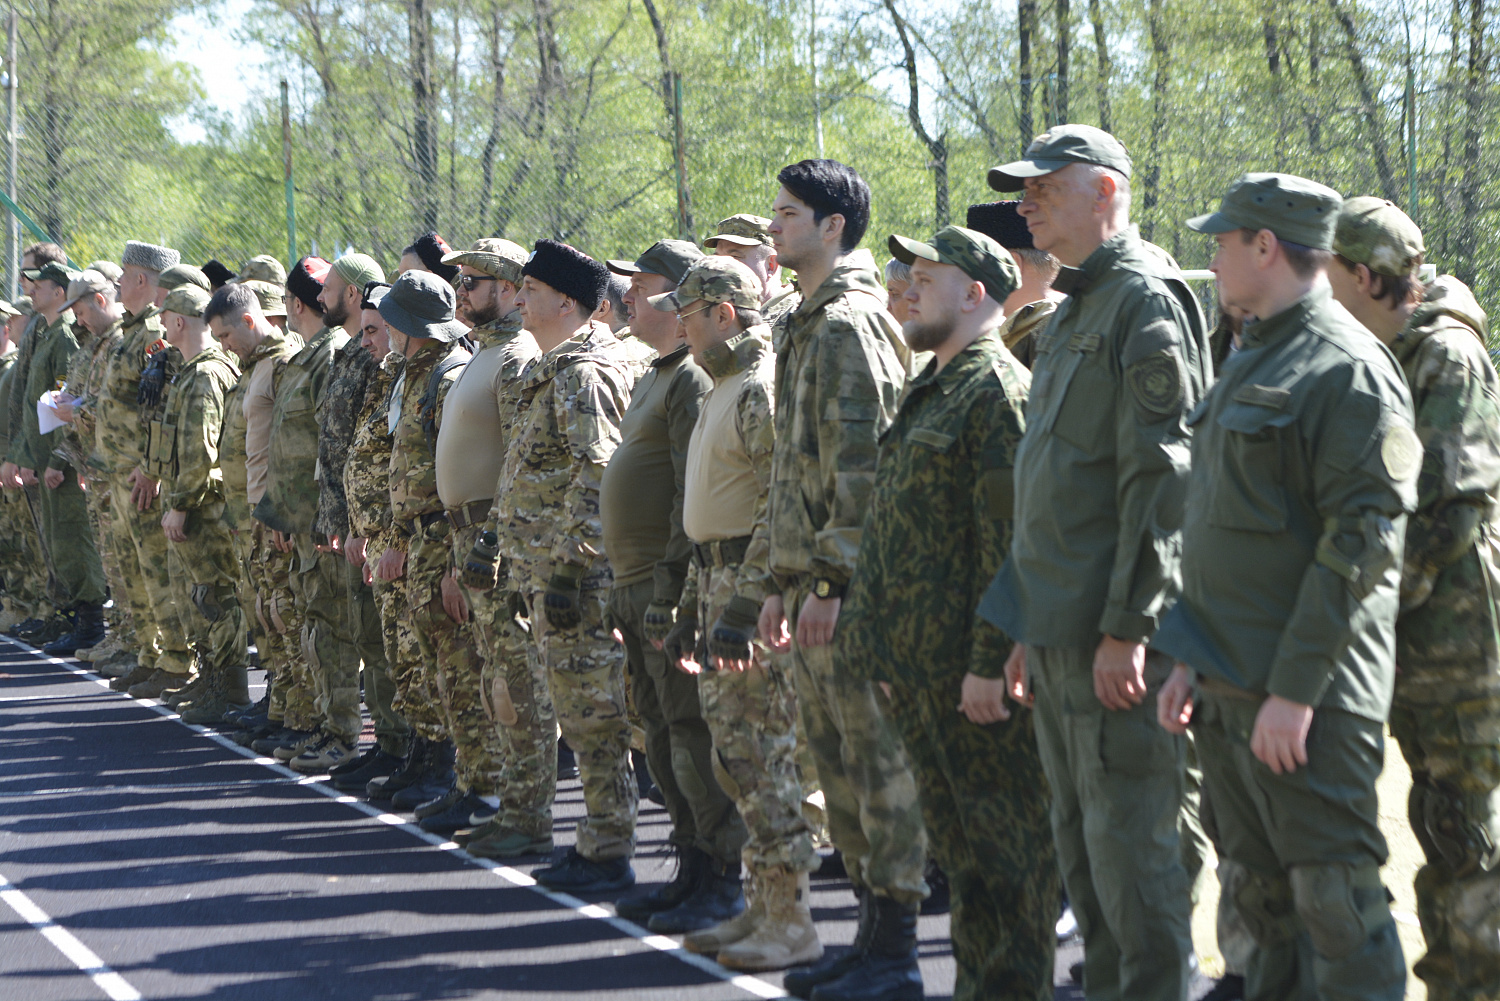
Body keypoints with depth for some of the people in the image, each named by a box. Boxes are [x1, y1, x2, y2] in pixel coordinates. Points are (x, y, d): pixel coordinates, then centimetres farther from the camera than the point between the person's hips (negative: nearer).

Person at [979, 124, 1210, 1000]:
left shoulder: (1147, 301, -11)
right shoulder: (1074, 314, 19)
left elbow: (1160, 479, -18)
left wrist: (1127, 625, -22)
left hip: (1115, 632, -10)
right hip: (1061, 629, 10)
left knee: (1129, 841, -6)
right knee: (1081, 839, 14)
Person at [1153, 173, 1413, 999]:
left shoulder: (1347, 368, -13)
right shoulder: (1251, 362, 17)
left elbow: (1362, 541, -19)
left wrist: (1295, 690, -22)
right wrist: (1190, 661, 18)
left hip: (1308, 695, -9)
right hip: (1231, 690, 9)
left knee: (1335, 901, -6)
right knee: (1265, 899, 14)